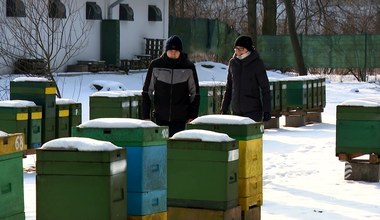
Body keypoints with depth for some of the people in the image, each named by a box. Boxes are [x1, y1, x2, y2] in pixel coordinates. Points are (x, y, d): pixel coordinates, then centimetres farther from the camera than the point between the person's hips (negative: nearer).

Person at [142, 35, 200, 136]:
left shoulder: (189, 67, -2)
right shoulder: (155, 65, -1)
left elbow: (195, 93, 5)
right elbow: (147, 91, 5)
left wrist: (192, 116, 0)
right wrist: (146, 115, 2)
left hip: (180, 120, -1)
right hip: (160, 118, 1)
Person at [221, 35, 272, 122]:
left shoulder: (257, 63, -6)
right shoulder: (233, 62, 6)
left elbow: (265, 88, -5)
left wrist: (267, 110, -11)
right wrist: (224, 108, 14)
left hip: (253, 111, -4)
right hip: (236, 111, 5)